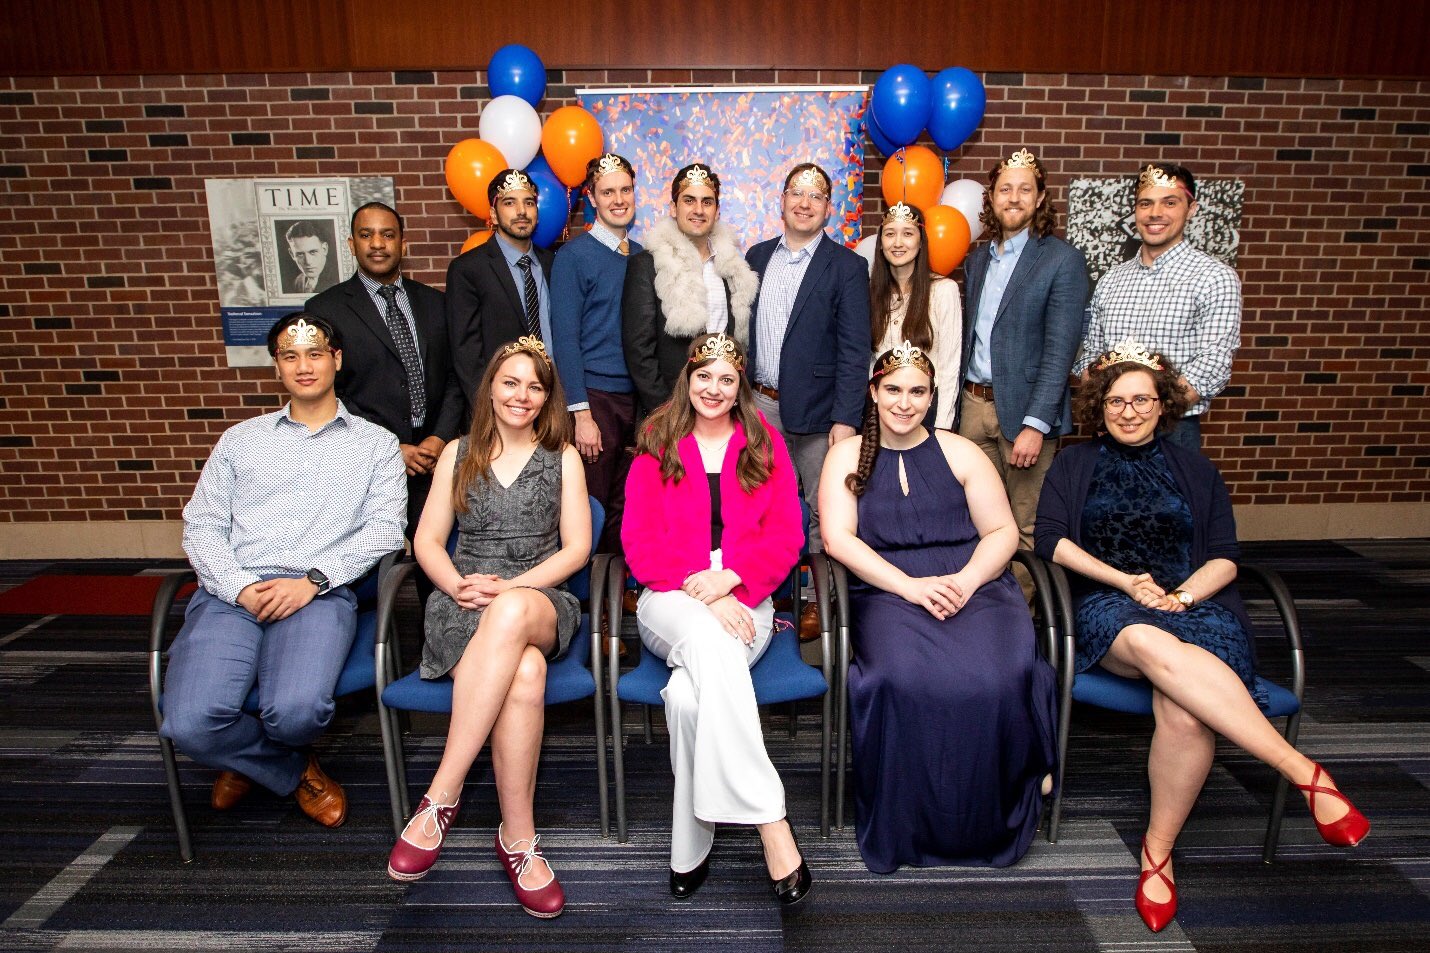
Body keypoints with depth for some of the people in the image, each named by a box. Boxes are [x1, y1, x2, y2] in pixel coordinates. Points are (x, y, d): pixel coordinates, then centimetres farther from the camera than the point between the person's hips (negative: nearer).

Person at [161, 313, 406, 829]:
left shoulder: (374, 443, 15)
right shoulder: (241, 439, 22)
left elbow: (385, 528, 2)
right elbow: (201, 528, 13)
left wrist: (314, 580, -12)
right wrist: (241, 588, -6)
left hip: (320, 595, -2)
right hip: (231, 593, 3)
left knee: (296, 711, -30)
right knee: (191, 723, -24)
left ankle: (249, 758, 12)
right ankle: (294, 771, 10)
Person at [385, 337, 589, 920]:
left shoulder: (563, 457, 14)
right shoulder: (458, 454, 18)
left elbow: (577, 548, 4)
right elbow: (427, 541, 11)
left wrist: (511, 589, -11)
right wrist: (460, 585, -11)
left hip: (541, 603, 0)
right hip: (464, 603, 1)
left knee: (511, 615, -41)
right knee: (523, 674, -37)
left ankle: (440, 797, -32)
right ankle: (518, 837, -26)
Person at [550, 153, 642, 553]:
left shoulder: (640, 256, 12)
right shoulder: (573, 256, -4)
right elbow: (565, 338, -9)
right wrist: (581, 413, -14)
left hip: (636, 398, 5)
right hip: (594, 396, -5)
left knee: (625, 507, 11)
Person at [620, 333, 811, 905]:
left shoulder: (765, 444, 13)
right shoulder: (656, 447, 12)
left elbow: (786, 536, 4)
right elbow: (640, 541, 2)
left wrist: (730, 577, -15)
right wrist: (702, 591, -13)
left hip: (745, 598, 0)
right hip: (673, 600, 0)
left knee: (687, 694, -32)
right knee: (708, 635, -37)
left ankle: (690, 850, -17)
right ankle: (771, 825, -35)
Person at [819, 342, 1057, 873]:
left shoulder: (959, 453, 15)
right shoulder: (847, 456, 11)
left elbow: (1003, 532, 10)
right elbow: (837, 538, -1)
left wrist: (966, 580, -11)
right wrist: (910, 586, -13)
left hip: (972, 585, 2)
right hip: (887, 592, -1)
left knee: (1002, 677, -30)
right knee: (903, 680, -33)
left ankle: (994, 822, -6)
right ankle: (907, 827, -10)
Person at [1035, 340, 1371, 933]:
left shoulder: (1195, 471, 23)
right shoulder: (1074, 465, 20)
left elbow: (1225, 557, 13)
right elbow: (1050, 538, 5)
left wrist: (1184, 594, -8)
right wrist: (1124, 581, -7)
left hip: (1192, 605, 1)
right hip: (1107, 607, -1)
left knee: (1184, 709, -34)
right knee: (1154, 645, -41)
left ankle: (1158, 849, -17)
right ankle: (1304, 772, -38)